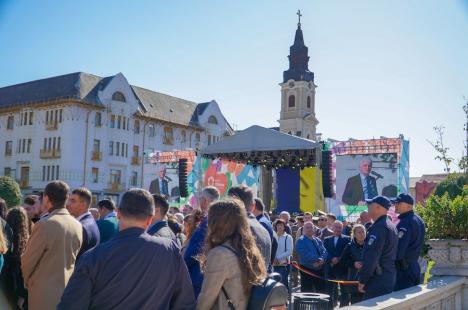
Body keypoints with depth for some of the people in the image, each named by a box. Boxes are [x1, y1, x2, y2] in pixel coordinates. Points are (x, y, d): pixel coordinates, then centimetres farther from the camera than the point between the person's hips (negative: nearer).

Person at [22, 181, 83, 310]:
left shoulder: (44, 225, -18)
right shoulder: (78, 225, 0)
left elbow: (27, 260, -9)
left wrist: (26, 281, 8)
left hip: (44, 293, -6)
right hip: (68, 289, 6)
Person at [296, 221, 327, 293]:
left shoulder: (317, 240, 14)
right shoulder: (300, 241, -6)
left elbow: (324, 251, 4)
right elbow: (305, 255, -18)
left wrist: (322, 259, -17)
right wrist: (315, 261, -20)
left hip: (319, 270, 6)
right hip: (307, 270, -6)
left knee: (321, 291, 11)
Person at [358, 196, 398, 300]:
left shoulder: (378, 227, -18)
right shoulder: (391, 226, 14)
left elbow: (371, 257, -22)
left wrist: (362, 281, -15)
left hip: (378, 280, -10)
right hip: (390, 278, 10)